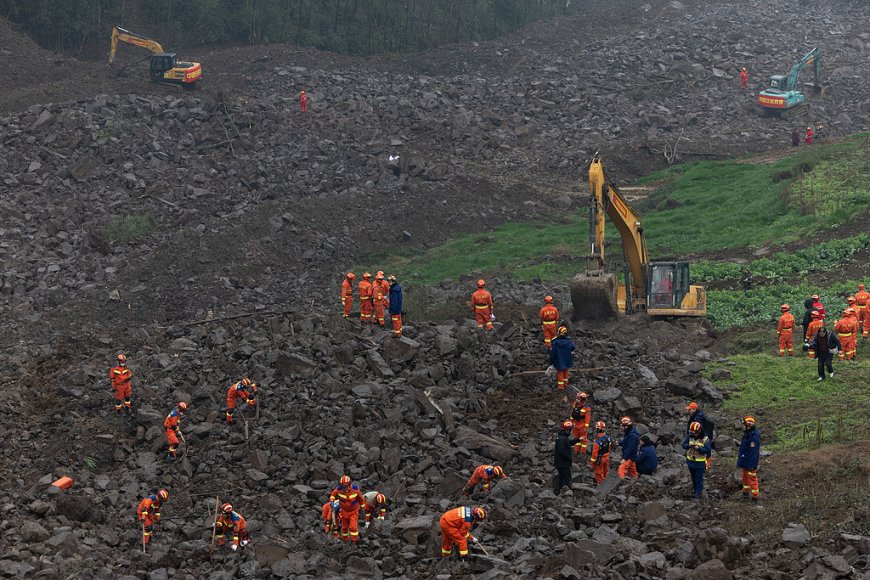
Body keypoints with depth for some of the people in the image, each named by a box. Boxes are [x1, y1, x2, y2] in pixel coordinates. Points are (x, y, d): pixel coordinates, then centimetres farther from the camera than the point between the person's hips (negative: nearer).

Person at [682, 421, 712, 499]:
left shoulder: (705, 439, -15)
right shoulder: (690, 436, -4)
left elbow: (707, 450, -19)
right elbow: (684, 445, -9)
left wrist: (698, 448, -31)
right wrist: (689, 445, -30)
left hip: (700, 463, -4)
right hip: (691, 461, 4)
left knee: (699, 479, -1)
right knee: (694, 478, 18)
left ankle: (698, 494, 8)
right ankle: (696, 490, 35)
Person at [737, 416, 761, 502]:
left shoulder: (754, 437, -25)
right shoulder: (747, 434, 7)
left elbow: (754, 452, -26)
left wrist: (751, 465, -25)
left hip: (750, 464, -10)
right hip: (745, 462, 10)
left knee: (752, 479, -1)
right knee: (745, 478, 22)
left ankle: (755, 496, 6)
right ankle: (745, 492, 35)